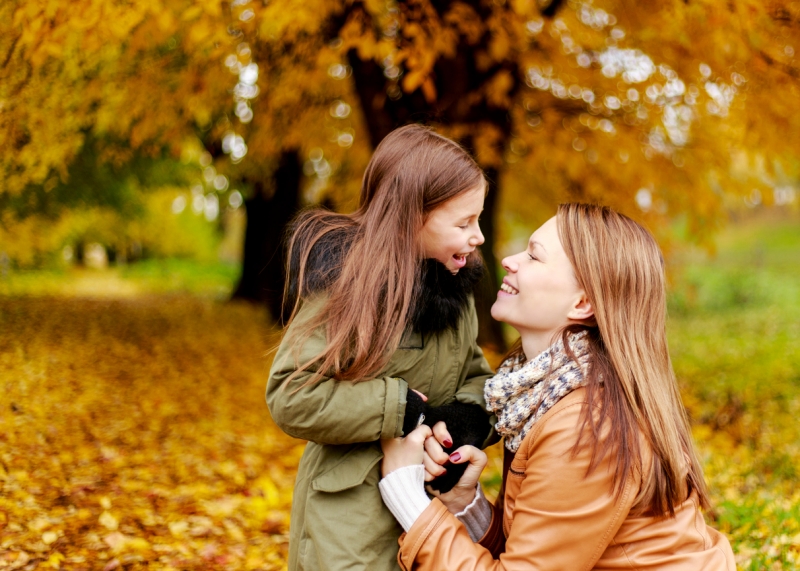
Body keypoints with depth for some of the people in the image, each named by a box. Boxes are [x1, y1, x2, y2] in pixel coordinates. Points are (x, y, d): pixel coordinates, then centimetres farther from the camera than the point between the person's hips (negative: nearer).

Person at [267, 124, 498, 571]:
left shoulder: (454, 280, 4)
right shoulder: (347, 279, -17)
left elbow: (475, 372, 8)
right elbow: (290, 396, -22)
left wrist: (471, 418, -15)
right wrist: (409, 411, -23)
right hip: (355, 514, -6)